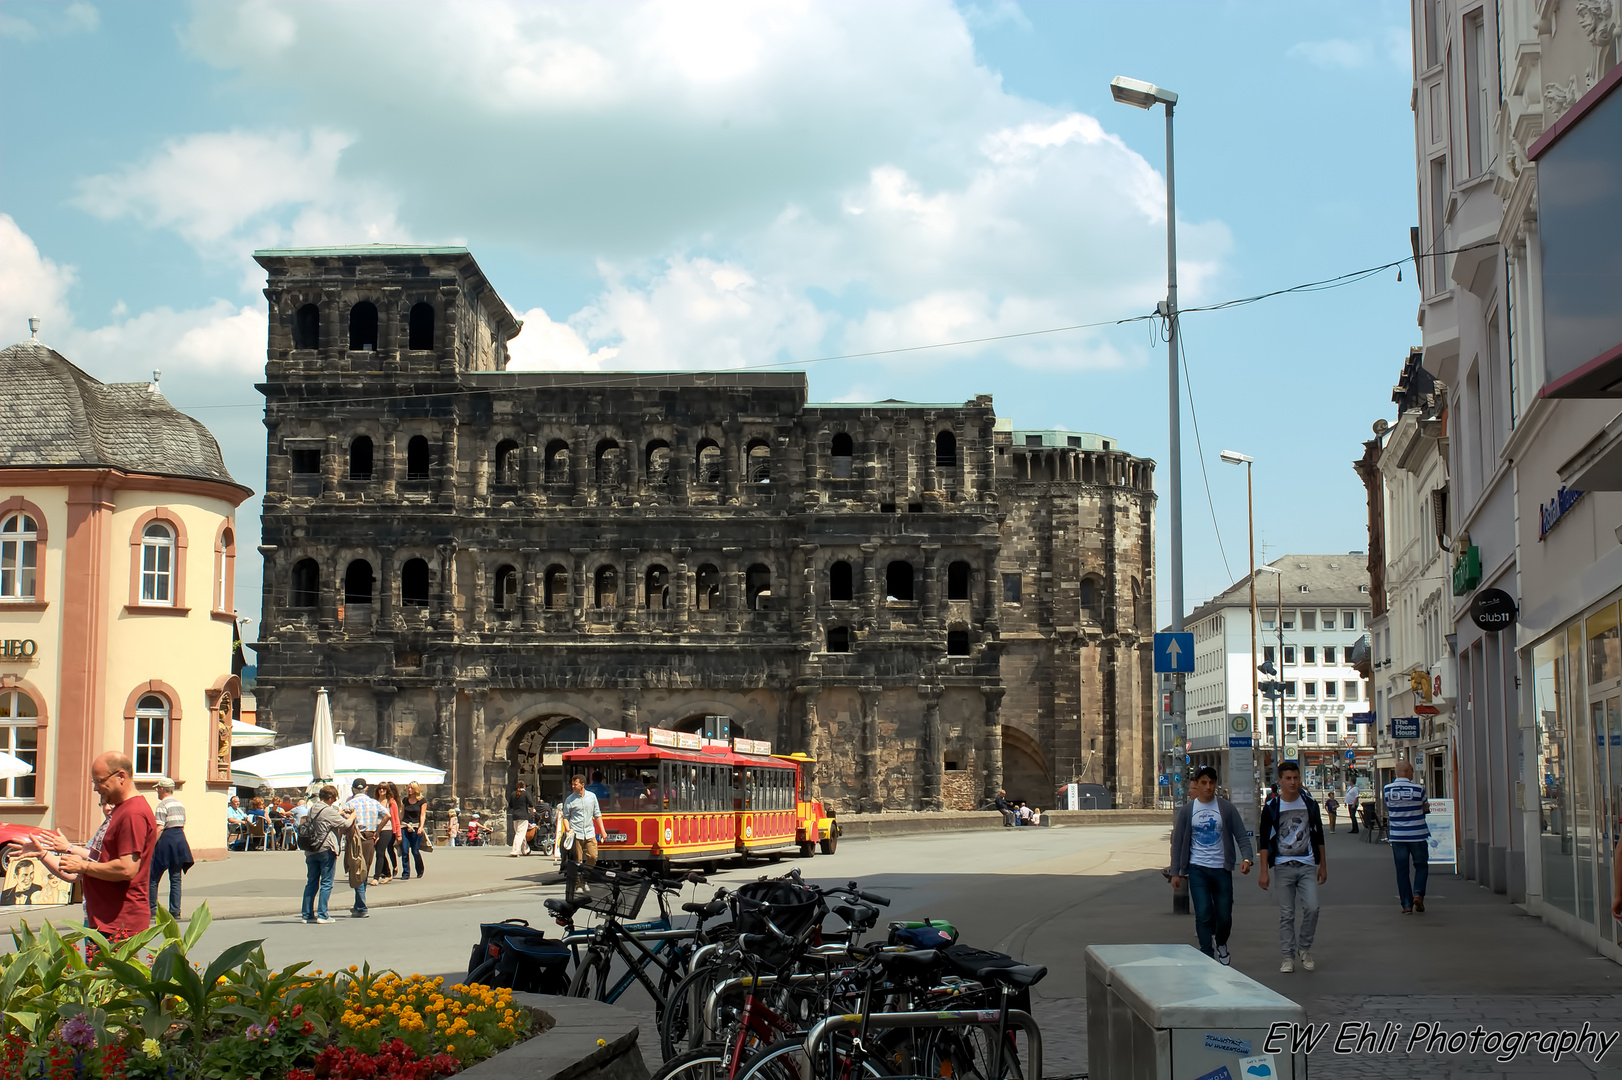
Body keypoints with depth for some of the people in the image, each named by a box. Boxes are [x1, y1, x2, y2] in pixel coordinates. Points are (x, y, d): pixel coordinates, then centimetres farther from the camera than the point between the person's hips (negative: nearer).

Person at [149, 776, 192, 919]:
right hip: (180, 839, 7)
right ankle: (175, 911, 4)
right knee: (176, 878, 7)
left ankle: (151, 908, 2)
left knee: (153, 877, 2)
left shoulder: (162, 805, -10)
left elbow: (159, 828, -17)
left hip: (166, 839, -7)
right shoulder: (181, 804, 14)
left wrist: (151, 846, -15)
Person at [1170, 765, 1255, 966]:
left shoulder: (1226, 808, 1)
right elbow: (1177, 842, 7)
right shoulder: (1187, 811, 3)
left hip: (1221, 868, 0)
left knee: (1224, 915, 6)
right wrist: (1175, 872, 4)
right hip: (1197, 869, 0)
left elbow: (1242, 836, 0)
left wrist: (1246, 858, -18)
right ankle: (1207, 955, -2)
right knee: (1203, 913, -10)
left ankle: (1221, 945, 36)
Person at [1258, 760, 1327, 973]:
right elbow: (1264, 841, 0)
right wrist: (1264, 871, -5)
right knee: (1286, 914, 1)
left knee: (1312, 907, -11)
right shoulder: (1272, 808, -1)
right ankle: (1288, 957, 8)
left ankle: (1304, 949, 9)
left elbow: (1318, 836, 14)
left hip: (1307, 865, 1)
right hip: (1283, 866, -1)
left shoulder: (1309, 804, 6)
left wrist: (1323, 865, 13)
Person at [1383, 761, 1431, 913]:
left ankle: (1406, 904, 5)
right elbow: (1426, 808, 3)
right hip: (1417, 835, -2)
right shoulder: (1418, 789, -10)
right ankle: (1418, 893, -8)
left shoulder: (1387, 789, -3)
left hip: (1397, 836, 2)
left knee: (1402, 870, 7)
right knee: (1421, 866, 13)